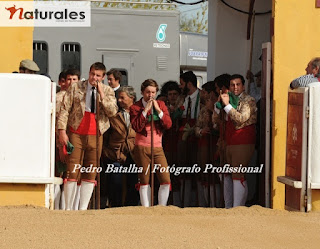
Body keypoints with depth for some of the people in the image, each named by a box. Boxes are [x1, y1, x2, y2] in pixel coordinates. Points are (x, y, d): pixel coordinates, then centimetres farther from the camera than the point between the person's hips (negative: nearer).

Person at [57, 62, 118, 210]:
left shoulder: (108, 91, 8)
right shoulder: (75, 88, 4)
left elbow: (112, 112, -5)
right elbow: (64, 109, 3)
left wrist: (101, 94, -11)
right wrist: (62, 130, -6)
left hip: (95, 136, 2)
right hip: (76, 134, -2)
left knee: (90, 174, 1)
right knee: (72, 172, -5)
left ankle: (83, 208, 6)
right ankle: (68, 208, 0)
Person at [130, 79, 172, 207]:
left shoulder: (161, 105, 10)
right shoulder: (135, 107, 0)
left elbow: (168, 125, 1)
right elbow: (136, 127, -13)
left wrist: (158, 110, -8)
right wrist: (145, 110, -15)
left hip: (157, 148, 3)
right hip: (142, 148, -3)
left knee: (166, 180, -7)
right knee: (144, 181, 0)